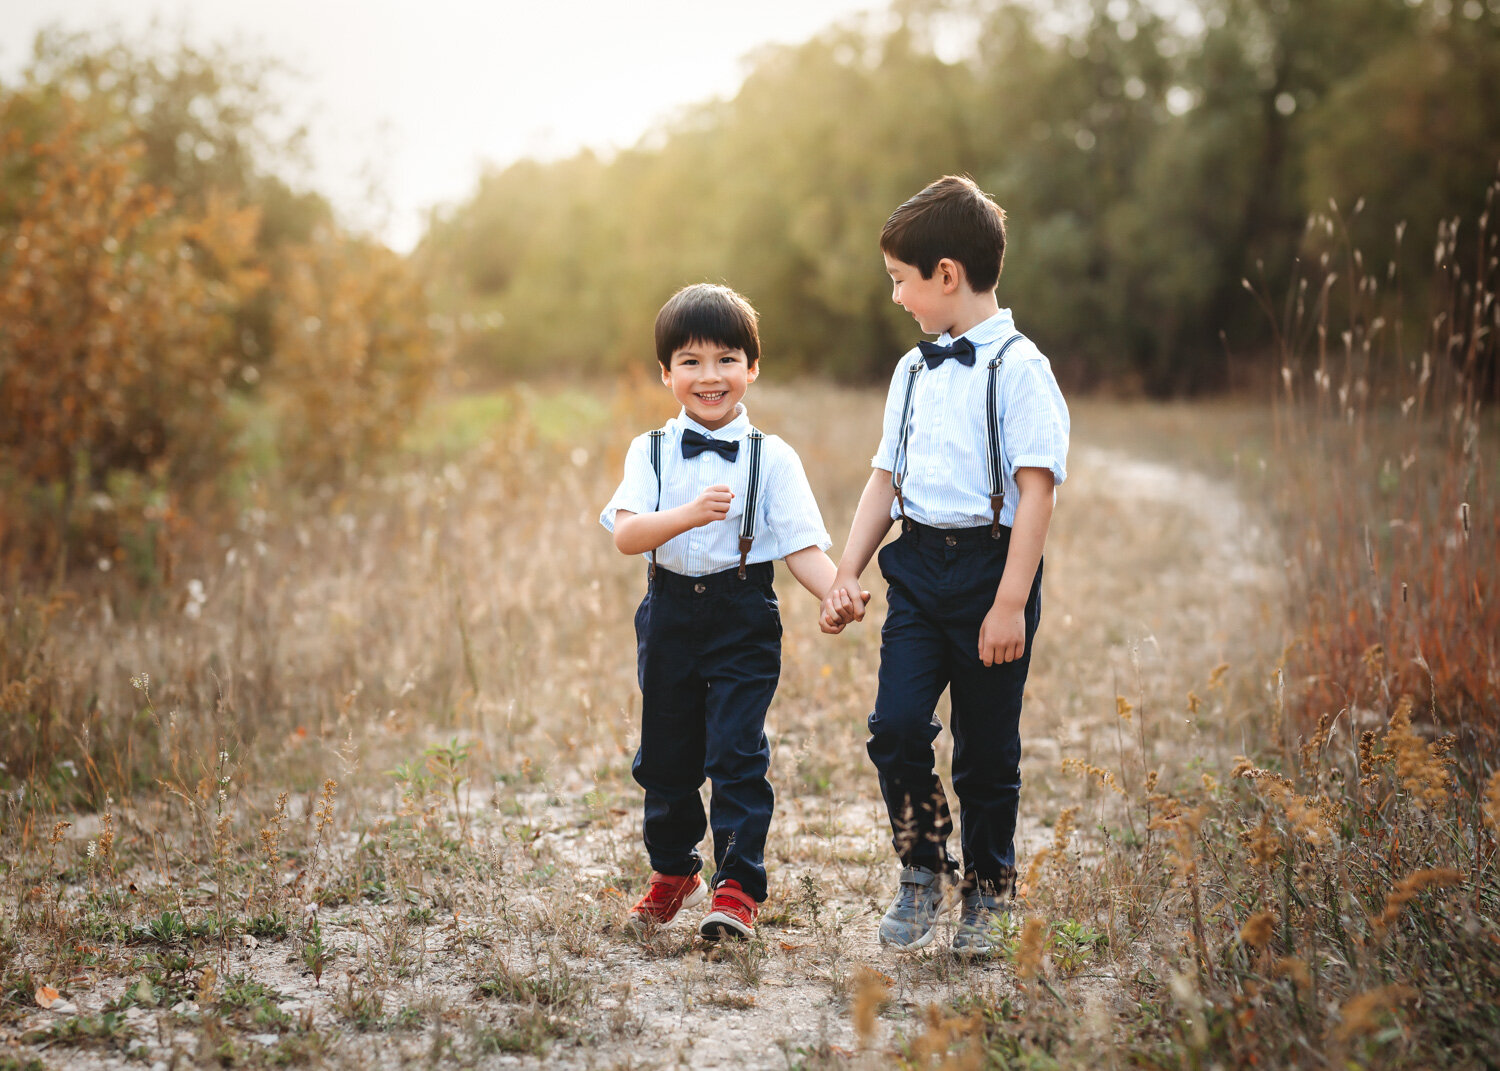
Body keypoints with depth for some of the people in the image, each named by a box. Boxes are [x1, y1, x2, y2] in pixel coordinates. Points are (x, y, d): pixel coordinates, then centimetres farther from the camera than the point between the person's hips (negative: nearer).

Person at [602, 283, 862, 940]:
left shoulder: (772, 459, -1)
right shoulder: (651, 452, 2)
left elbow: (802, 545, -5)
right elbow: (626, 534, -12)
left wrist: (837, 594, -24)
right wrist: (691, 514, -28)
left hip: (743, 620, -2)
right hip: (670, 616, 2)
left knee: (737, 754, -8)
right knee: (666, 756, 13)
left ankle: (737, 888, 2)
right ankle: (673, 873, 34)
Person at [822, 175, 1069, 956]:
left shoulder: (1017, 367, -9)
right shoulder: (913, 371, 13)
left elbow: (1037, 489, -14)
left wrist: (1011, 603, -19)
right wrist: (847, 571, 10)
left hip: (989, 566, -5)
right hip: (917, 567, 5)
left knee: (986, 751, 4)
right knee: (896, 726, -7)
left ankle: (985, 894, 22)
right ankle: (922, 873, 14)